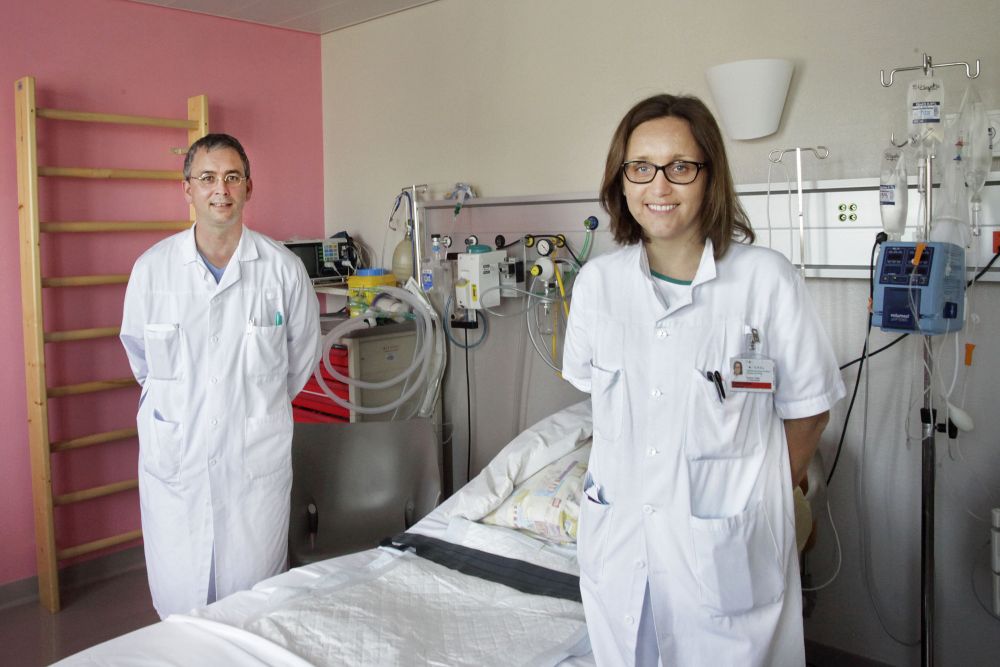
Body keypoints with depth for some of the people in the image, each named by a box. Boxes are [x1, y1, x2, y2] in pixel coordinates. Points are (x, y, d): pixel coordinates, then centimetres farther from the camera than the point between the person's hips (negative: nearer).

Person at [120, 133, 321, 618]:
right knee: (179, 604, 8)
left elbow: (302, 354, 11)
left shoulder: (282, 268, -4)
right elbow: (138, 350, 16)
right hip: (174, 457, 1)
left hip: (257, 459, -1)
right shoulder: (152, 268, -1)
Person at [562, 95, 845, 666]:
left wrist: (757, 494, 3)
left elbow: (808, 406, -2)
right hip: (619, 545, 4)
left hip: (728, 552, -3)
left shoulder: (767, 278, -12)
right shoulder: (597, 282, -1)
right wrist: (639, 469, 11)